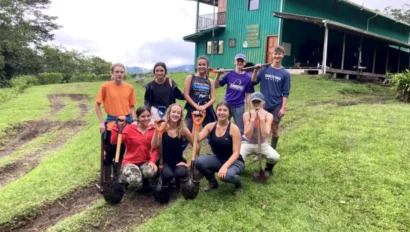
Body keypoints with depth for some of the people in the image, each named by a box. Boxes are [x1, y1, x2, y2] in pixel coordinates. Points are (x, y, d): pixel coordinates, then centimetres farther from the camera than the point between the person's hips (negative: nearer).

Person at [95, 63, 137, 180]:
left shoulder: (129, 88, 2)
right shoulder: (105, 86, -6)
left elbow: (131, 107, 9)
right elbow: (97, 105, 0)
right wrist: (102, 122, -7)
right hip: (111, 123, -2)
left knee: (122, 152, 12)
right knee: (110, 152, 5)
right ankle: (107, 180, 19)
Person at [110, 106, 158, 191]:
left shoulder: (153, 130, -3)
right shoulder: (129, 128, -8)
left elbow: (155, 148, -4)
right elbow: (113, 141, -17)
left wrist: (152, 161, -19)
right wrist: (118, 127, -25)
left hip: (145, 161, 2)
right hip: (130, 161, -2)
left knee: (151, 172, -34)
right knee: (135, 179, -31)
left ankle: (145, 180, 7)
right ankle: (122, 178, 8)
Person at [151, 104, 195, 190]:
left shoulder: (183, 130, -6)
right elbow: (154, 146, -19)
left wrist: (189, 163, -6)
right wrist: (157, 129, -28)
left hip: (178, 161, 1)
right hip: (165, 161, -1)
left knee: (180, 173, -30)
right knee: (167, 175, -31)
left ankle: (177, 181, 8)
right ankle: (164, 183, 8)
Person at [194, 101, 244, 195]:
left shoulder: (234, 128, -17)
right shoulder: (210, 126, -4)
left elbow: (236, 152, -20)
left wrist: (225, 166, -33)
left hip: (234, 161, -4)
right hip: (218, 159, 4)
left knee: (226, 175, -37)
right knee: (199, 161, -24)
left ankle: (238, 182, 3)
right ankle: (212, 182, 7)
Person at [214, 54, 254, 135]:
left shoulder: (248, 77, -3)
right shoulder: (229, 74, -2)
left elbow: (248, 95, 0)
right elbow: (216, 86, 2)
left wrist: (249, 110, -1)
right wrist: (218, 75, -13)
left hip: (239, 107, -1)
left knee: (240, 130, 9)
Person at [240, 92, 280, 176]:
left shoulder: (268, 116, -15)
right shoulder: (247, 114, -17)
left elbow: (265, 135, -25)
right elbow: (247, 135, -22)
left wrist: (262, 119, -30)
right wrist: (253, 119, -30)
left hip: (262, 144, 1)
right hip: (247, 143, -1)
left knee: (275, 157, -24)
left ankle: (268, 169, 12)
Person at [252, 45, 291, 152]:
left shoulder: (285, 73, -4)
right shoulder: (265, 69, 0)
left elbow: (285, 93, -4)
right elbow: (254, 82, 2)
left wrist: (283, 107, -10)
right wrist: (256, 70, -11)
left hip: (276, 106, -1)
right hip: (263, 104, 1)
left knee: (274, 129, 8)